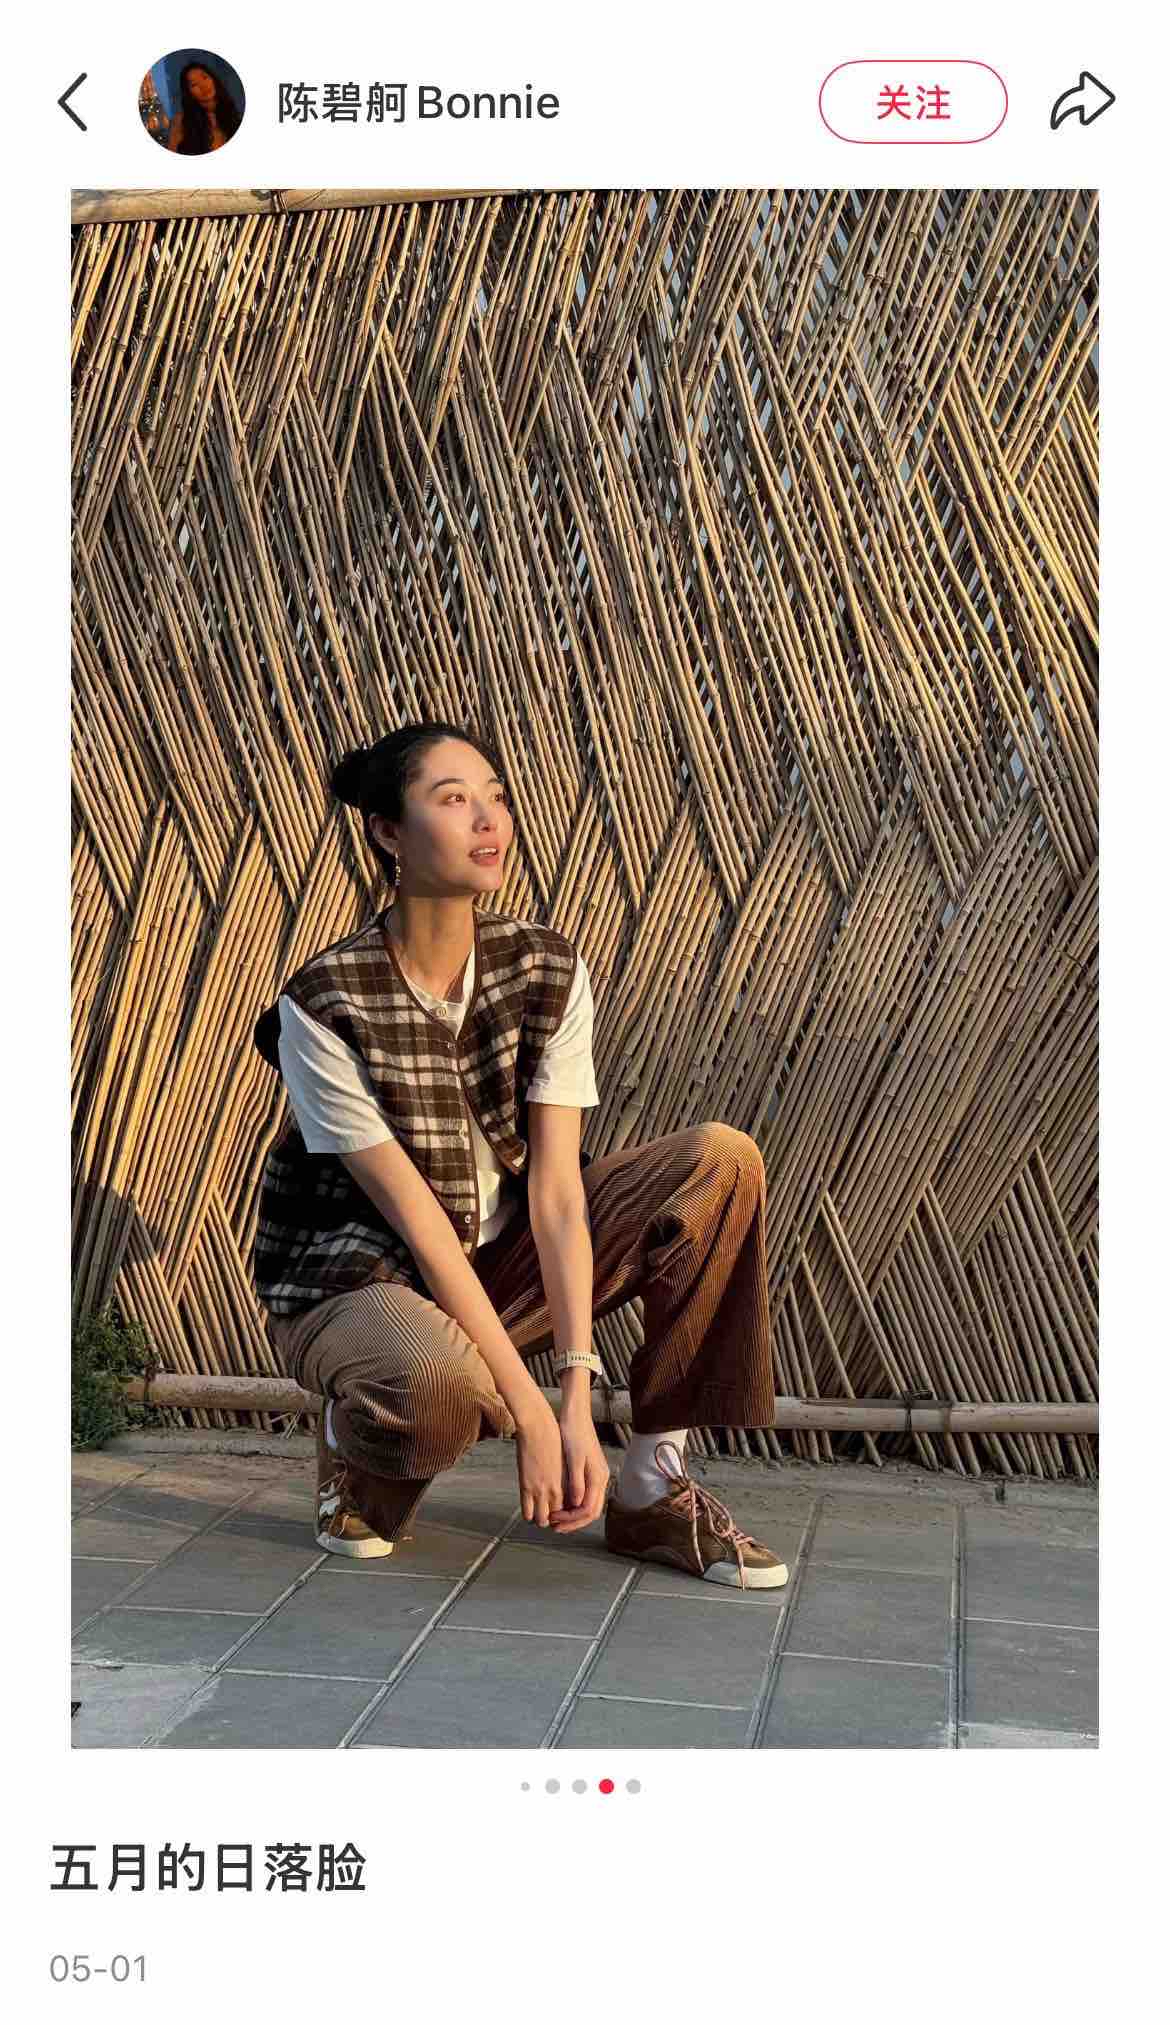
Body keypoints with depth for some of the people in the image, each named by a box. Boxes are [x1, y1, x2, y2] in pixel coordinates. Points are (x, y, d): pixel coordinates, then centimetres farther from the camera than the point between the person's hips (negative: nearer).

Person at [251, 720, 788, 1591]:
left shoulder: (549, 970, -9)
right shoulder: (325, 1005, -20)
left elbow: (556, 1190, -15)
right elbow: (416, 1218, -22)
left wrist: (579, 1400, -23)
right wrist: (529, 1410, -23)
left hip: (501, 1258, 5)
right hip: (358, 1279, -5)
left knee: (722, 1160, -15)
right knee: (440, 1392, -41)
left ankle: (653, 1488, -10)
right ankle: (359, 1446, 0)